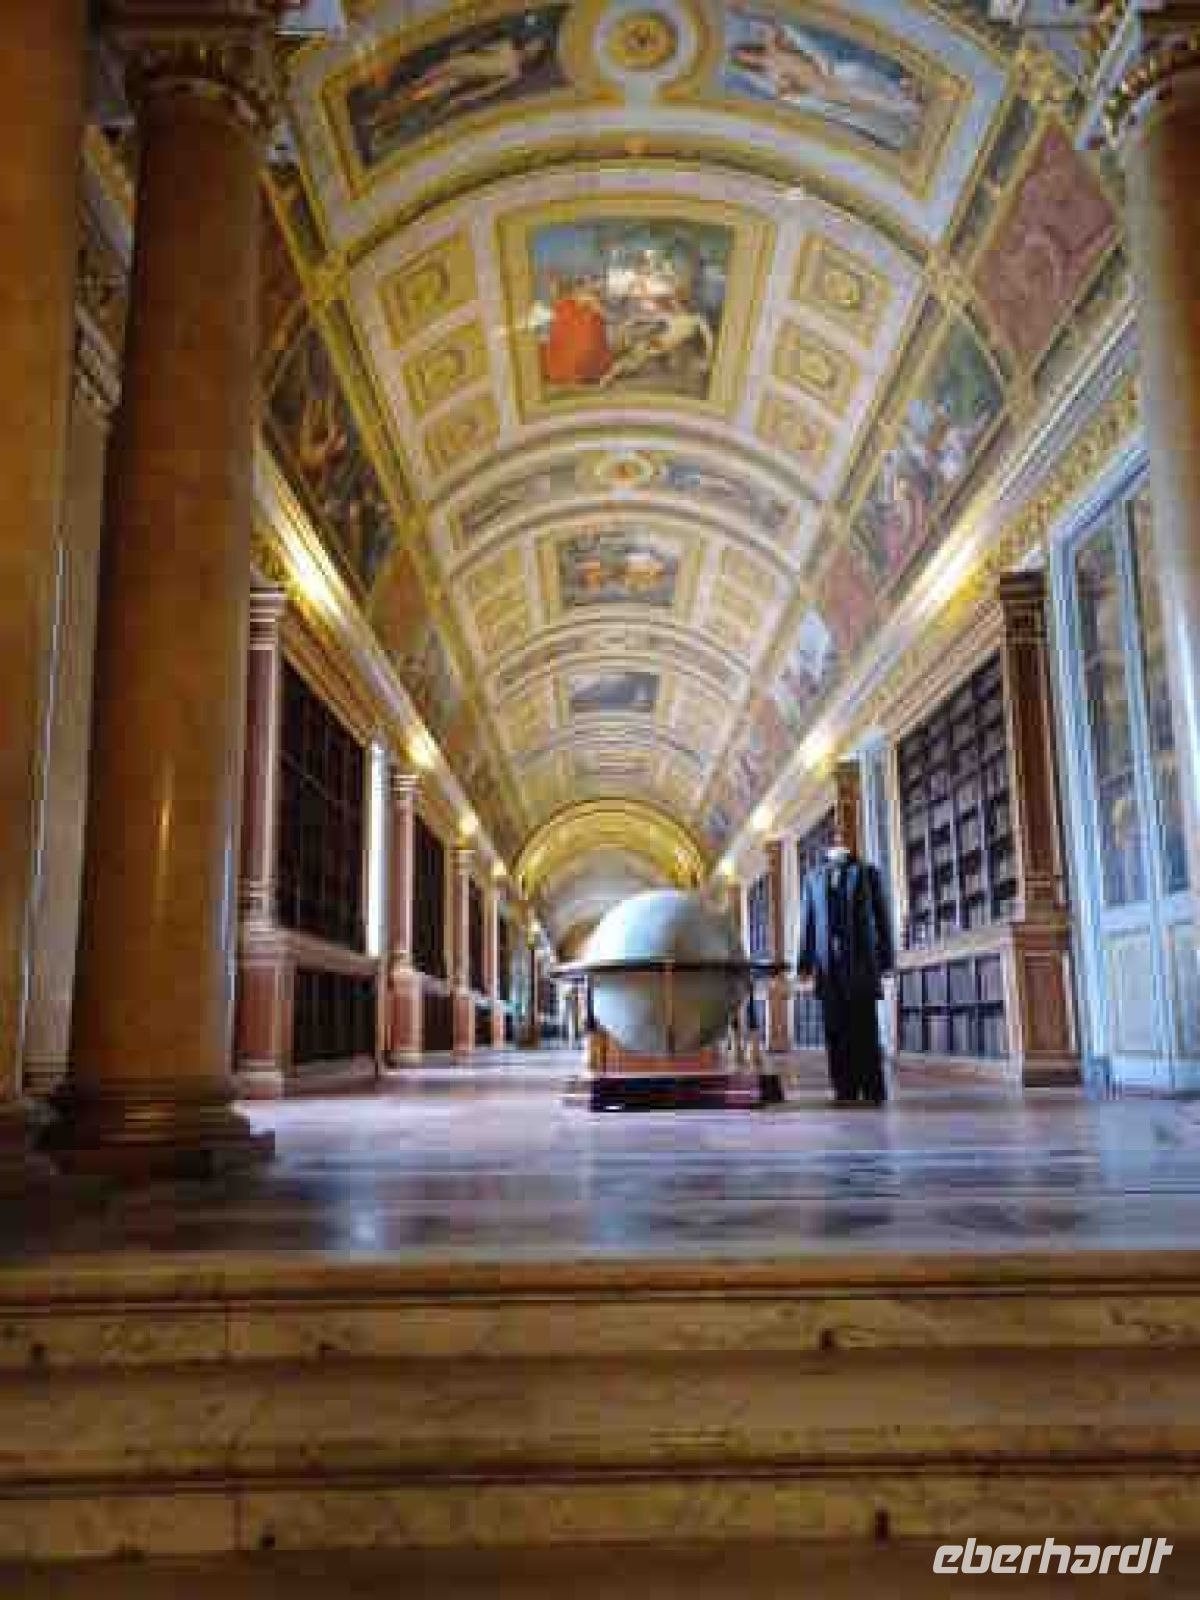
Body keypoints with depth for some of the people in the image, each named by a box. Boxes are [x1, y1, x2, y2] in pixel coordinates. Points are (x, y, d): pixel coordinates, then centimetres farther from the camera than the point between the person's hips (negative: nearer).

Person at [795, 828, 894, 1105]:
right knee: (836, 1028, -1)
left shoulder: (866, 872, 12)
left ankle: (873, 1090, -3)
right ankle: (845, 1090, 2)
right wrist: (804, 962, 6)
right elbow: (807, 922, 14)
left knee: (865, 1026, -5)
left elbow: (881, 916, 8)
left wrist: (885, 958, 0)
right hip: (828, 962, 2)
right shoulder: (814, 877, 18)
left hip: (861, 959, -2)